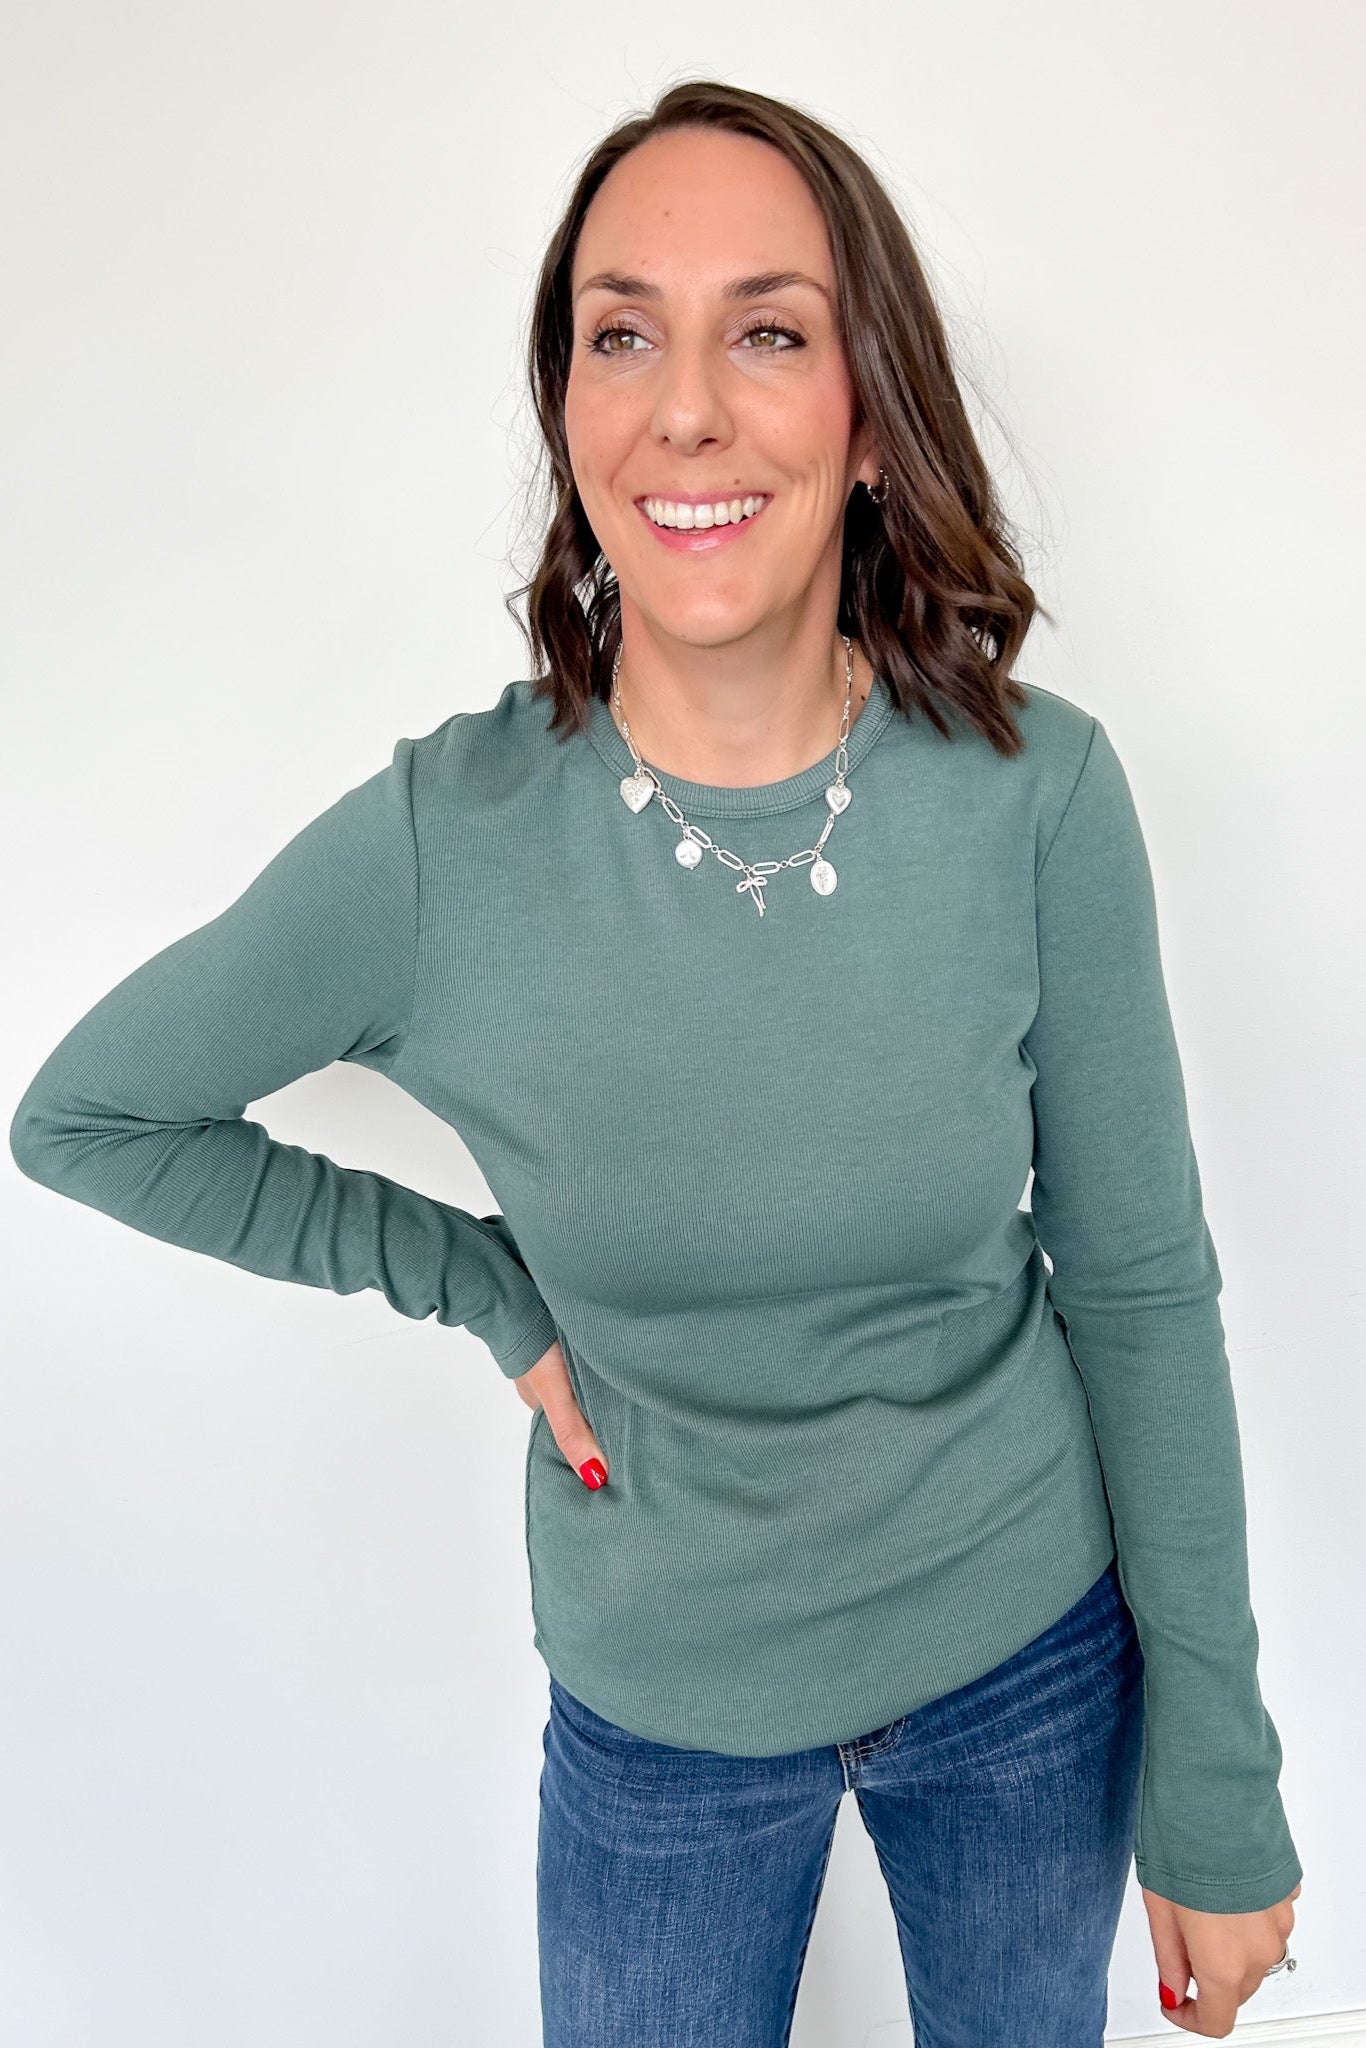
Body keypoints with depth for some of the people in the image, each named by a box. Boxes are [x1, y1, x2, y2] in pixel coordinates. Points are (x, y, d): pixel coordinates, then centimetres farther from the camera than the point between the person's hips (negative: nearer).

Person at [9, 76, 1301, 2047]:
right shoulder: (442, 841, -20)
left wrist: (1218, 1779, -4)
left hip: (1034, 1663, 1)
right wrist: (486, 1287, -10)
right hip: (658, 1718, 0)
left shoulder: (1036, 791, -18)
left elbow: (1142, 1287, -9)